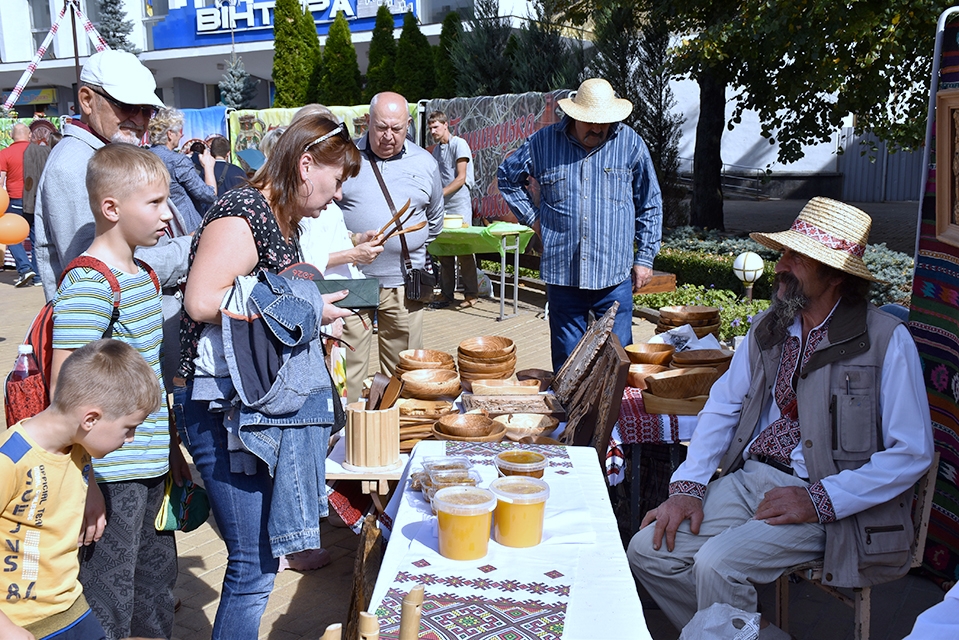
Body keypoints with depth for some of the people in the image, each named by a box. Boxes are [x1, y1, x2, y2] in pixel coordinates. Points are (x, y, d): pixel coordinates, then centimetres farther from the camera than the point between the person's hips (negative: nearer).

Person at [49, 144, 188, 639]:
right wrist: (84, 480, -20)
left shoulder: (143, 275, 10)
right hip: (110, 476, -8)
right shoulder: (88, 286, -18)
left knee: (157, 590, 21)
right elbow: (65, 387, -20)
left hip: (152, 468, 9)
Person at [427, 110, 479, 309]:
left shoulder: (459, 144, -4)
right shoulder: (436, 149, 18)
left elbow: (461, 178, -11)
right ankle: (446, 293, 12)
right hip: (442, 206, 7)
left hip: (459, 204, -7)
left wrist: (440, 194, -16)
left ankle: (470, 293, 3)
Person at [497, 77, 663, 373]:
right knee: (566, 359, 9)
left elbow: (650, 205, 9)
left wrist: (645, 257, 5)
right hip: (562, 271, 1)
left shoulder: (630, 144, 2)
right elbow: (507, 176, 18)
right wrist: (532, 217, 8)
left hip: (614, 274, 0)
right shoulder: (544, 142, 2)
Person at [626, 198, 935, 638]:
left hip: (826, 499, -6)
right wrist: (687, 486, -3)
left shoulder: (887, 340, -9)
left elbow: (912, 452, -10)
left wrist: (818, 500, -18)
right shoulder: (769, 327, 8)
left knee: (717, 562, -27)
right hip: (749, 478, 6)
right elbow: (723, 406, 10)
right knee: (648, 550, -7)